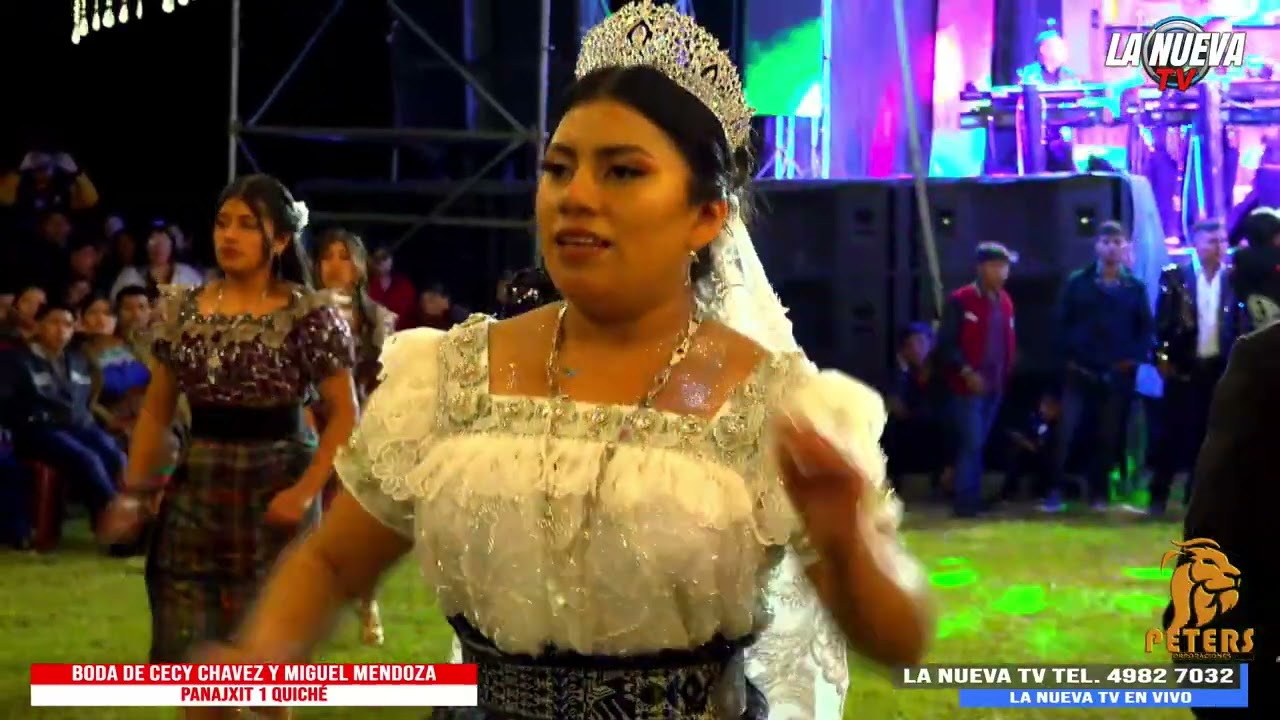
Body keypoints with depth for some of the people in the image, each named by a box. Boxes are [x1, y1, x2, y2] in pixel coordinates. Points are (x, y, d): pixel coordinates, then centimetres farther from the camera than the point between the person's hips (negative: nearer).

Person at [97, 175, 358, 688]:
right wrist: (134, 492, 4)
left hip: (271, 494, -4)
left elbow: (345, 416, -6)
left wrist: (306, 490, -17)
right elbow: (156, 411, 12)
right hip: (194, 493, 4)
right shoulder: (183, 310, 6)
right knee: (189, 655, 4)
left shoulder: (309, 315, -6)